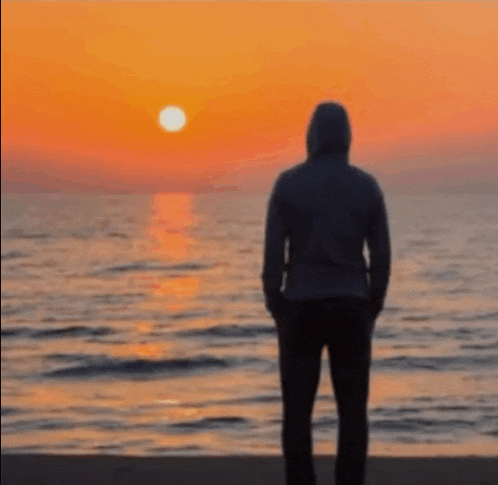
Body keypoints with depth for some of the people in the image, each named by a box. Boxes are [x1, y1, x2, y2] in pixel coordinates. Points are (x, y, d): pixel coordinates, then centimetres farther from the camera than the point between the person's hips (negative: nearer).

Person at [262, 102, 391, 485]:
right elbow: (382, 256, 0)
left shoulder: (288, 184, -5)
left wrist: (274, 307, 3)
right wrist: (373, 309, 10)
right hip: (350, 308, 1)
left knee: (298, 410, 4)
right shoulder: (367, 186, -1)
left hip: (301, 308, -1)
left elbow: (273, 253, -7)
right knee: (352, 410, 6)